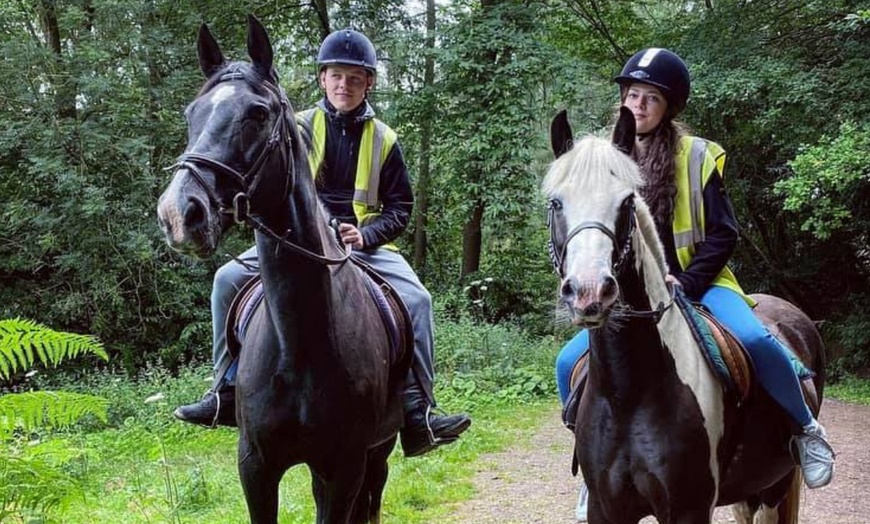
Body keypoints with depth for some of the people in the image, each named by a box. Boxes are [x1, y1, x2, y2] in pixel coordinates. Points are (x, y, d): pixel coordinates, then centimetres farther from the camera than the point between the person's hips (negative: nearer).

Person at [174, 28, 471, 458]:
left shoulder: (383, 140, 7)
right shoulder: (299, 128, 7)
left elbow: (399, 207, 6)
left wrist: (366, 234, -14)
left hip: (366, 242, 0)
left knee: (416, 298, -26)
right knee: (229, 278, -20)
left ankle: (417, 413, -23)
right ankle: (225, 394, -11)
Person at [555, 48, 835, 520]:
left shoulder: (696, 154, -3)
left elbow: (722, 233, -5)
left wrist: (687, 283, -17)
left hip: (697, 281, -3)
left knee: (755, 339, -31)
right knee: (569, 364, -12)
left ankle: (807, 430, -6)